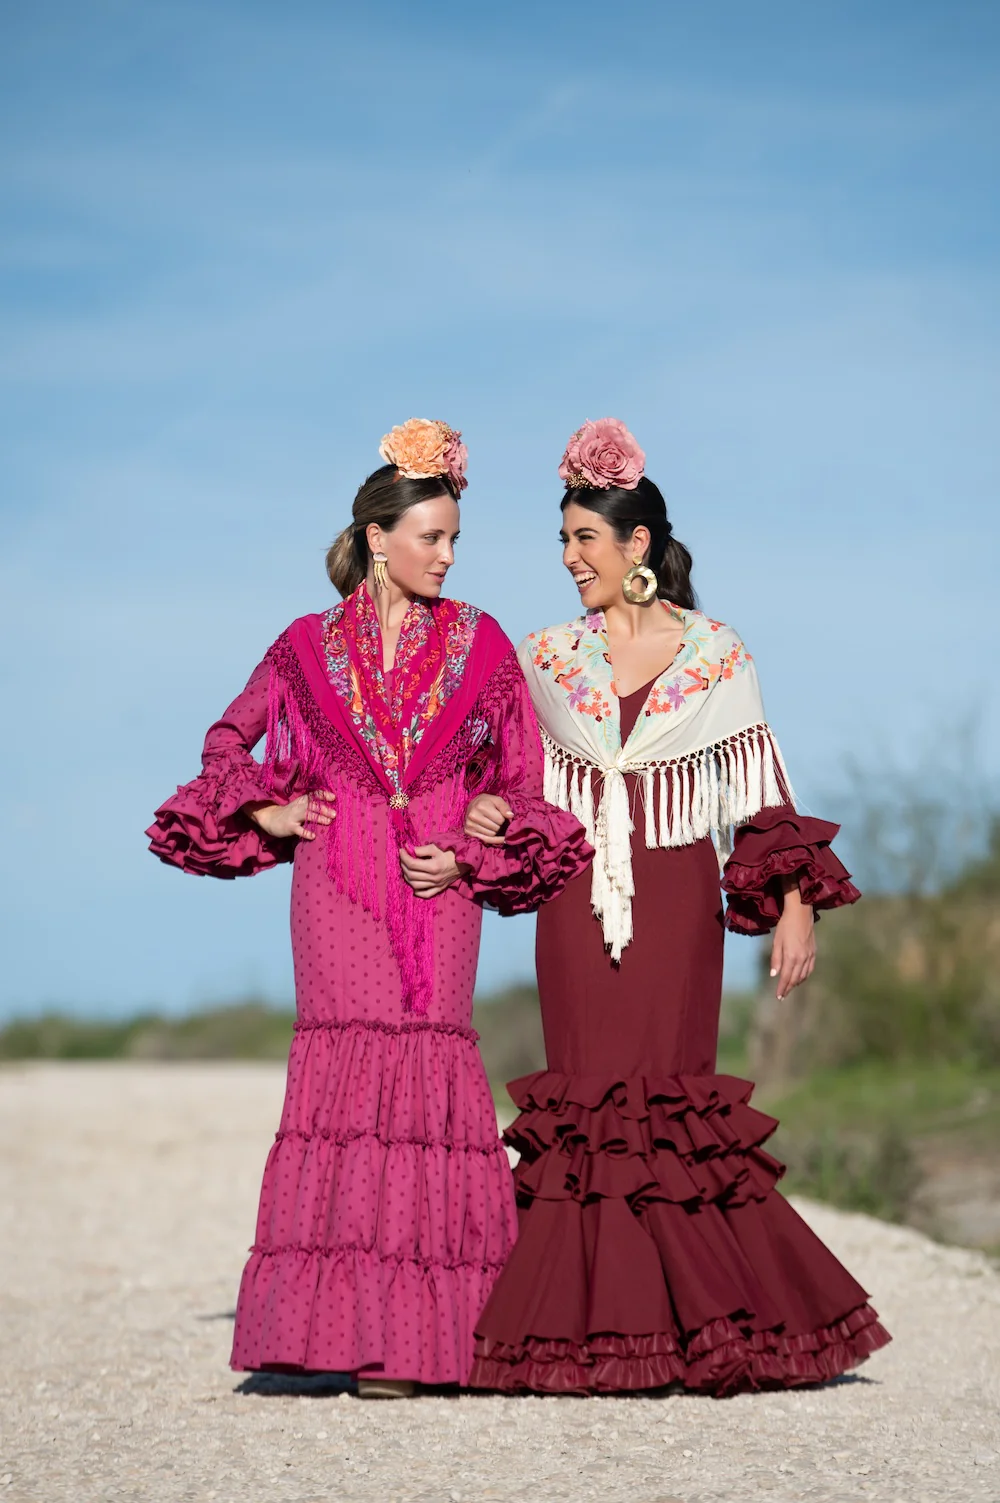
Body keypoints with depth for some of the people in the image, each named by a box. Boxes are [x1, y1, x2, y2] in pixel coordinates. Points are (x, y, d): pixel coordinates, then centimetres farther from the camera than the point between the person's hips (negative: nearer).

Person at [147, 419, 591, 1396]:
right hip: (339, 879, 0)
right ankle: (351, 1326, -9)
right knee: (349, 1060, -9)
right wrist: (266, 813, 5)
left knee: (429, 1068, -6)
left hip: (440, 884, 0)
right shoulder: (311, 647, 8)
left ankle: (424, 1331, -4)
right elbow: (229, 739, 21)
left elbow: (522, 776, 11)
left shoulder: (479, 644, 8)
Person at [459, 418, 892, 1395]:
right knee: (587, 1101, -2)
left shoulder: (716, 657, 3)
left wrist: (794, 901, -2)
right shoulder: (549, 658, 9)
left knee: (672, 1098, -4)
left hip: (676, 901, -2)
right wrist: (488, 816, -4)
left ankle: (694, 1327, 4)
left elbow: (761, 795, 4)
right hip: (578, 902, 2)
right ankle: (594, 1328, 1)